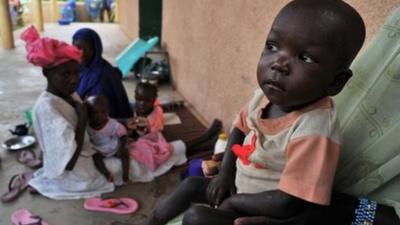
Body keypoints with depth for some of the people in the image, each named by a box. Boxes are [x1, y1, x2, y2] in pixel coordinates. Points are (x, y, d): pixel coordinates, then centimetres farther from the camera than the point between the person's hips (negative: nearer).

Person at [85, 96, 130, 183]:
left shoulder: (113, 124, -19)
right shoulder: (87, 127, -15)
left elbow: (123, 135, -14)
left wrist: (122, 147, -27)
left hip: (115, 149, 0)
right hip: (99, 151, 0)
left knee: (125, 153, -23)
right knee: (95, 157, -28)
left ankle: (125, 174, -21)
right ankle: (107, 174, -34)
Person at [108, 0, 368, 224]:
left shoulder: (314, 131, -36)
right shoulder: (266, 95, -13)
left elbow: (286, 204, -31)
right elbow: (239, 130, 8)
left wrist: (233, 201, -17)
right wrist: (225, 174, 1)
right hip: (239, 186, 8)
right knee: (191, 185, 18)